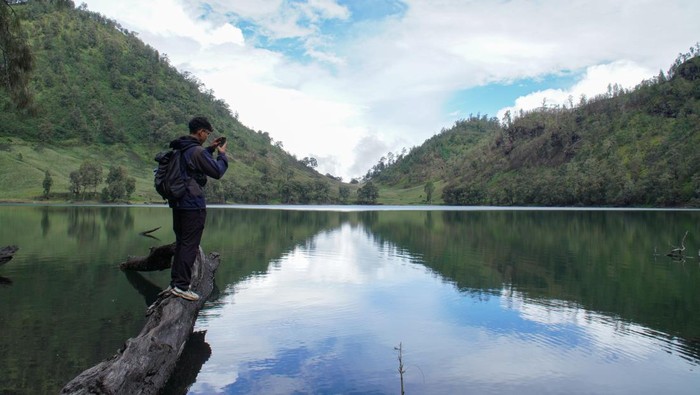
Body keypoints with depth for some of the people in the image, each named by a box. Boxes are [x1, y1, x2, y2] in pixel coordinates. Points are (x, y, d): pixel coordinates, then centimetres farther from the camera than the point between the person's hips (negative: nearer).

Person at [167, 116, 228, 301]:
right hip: (193, 205, -9)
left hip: (177, 203, 9)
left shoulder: (179, 149, 11)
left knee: (180, 243, 16)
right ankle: (181, 286, -2)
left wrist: (211, 149, 22)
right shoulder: (197, 151, -16)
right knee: (190, 245, -4)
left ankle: (175, 282, 22)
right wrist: (222, 154, 4)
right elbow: (217, 172, -12)